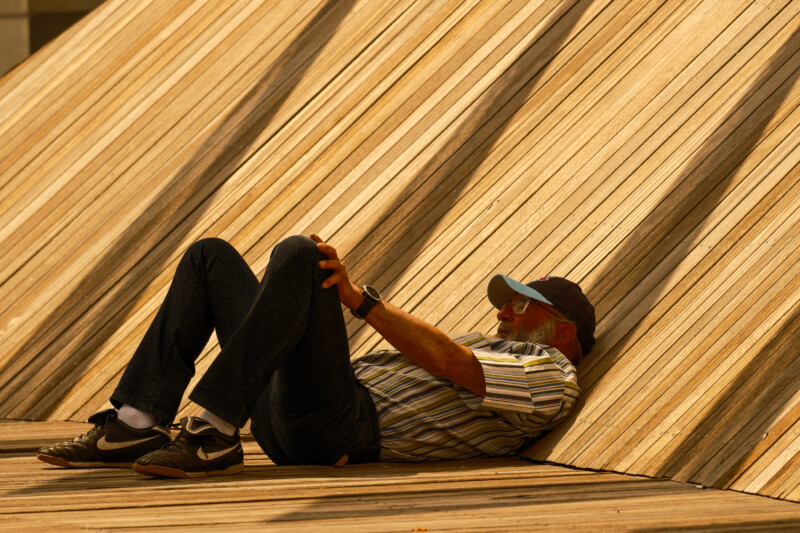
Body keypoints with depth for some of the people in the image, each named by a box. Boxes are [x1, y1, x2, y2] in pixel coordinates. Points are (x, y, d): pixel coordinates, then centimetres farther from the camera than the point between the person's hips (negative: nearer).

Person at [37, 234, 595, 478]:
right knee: (210, 256, 8)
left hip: (346, 426, -9)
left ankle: (214, 435, -32)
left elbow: (450, 364, -9)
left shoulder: (553, 377, 7)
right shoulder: (487, 348, 37)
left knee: (299, 253, -26)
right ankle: (137, 425, -8)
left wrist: (359, 297, -11)